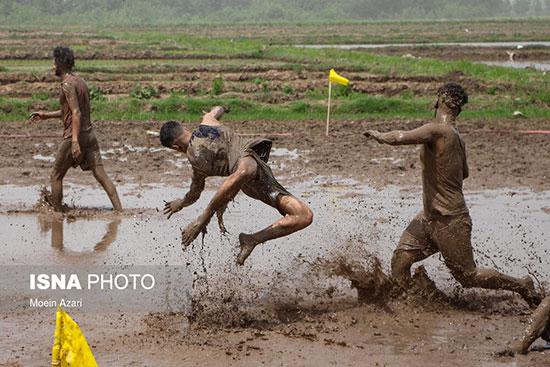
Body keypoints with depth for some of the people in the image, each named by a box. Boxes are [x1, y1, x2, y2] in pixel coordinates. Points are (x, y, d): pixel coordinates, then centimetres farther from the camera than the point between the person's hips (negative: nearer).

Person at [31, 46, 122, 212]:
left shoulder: (67, 84, -13)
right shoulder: (80, 81, 15)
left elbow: (76, 113, -23)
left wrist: (75, 141, -28)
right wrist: (46, 116, 29)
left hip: (74, 136, -8)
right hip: (90, 134, 8)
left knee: (56, 176, 9)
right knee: (101, 175, 2)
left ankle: (57, 211, 16)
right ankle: (119, 210, -7)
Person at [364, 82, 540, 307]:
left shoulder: (437, 131, -23)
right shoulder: (456, 137, 5)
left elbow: (399, 138, -34)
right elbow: (464, 174, 20)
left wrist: (379, 135, -13)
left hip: (449, 221, -9)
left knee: (468, 276, 3)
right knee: (401, 259, 2)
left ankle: (522, 286, 18)